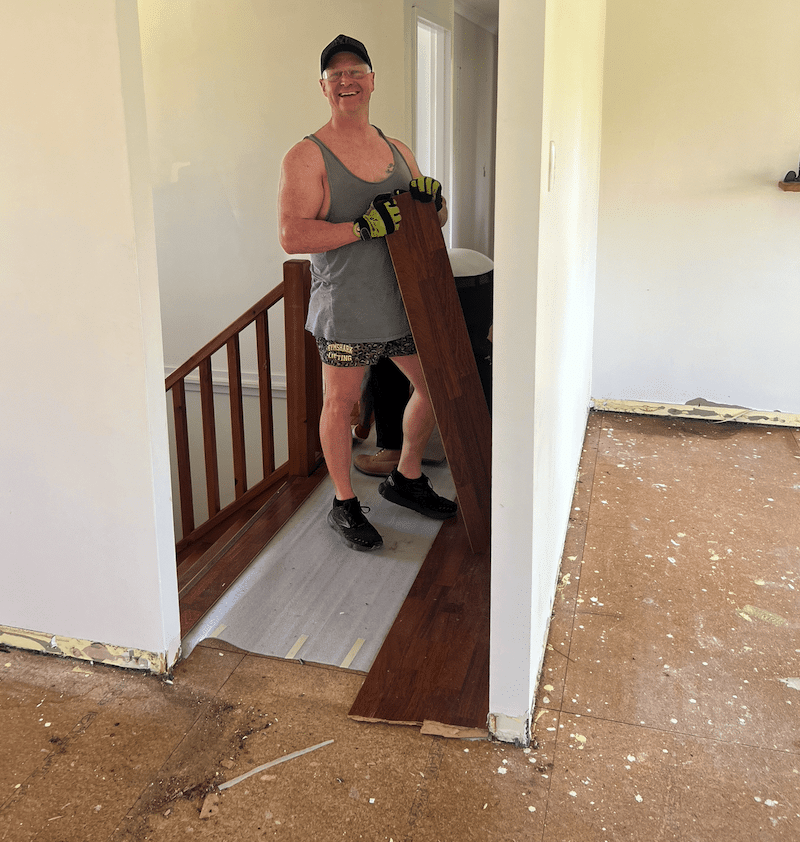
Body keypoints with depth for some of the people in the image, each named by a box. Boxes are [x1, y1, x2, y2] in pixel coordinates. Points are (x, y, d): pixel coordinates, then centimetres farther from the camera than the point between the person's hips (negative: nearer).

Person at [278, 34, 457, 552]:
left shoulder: (398, 152, 12)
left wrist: (434, 199, -5)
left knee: (436, 384, 15)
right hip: (345, 309, -6)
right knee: (340, 403, 5)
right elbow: (292, 237, -18)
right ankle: (345, 505, 24)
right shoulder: (307, 156, -7)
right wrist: (365, 226, -25)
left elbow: (434, 220, 19)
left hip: (404, 300, 6)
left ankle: (406, 479, 36)